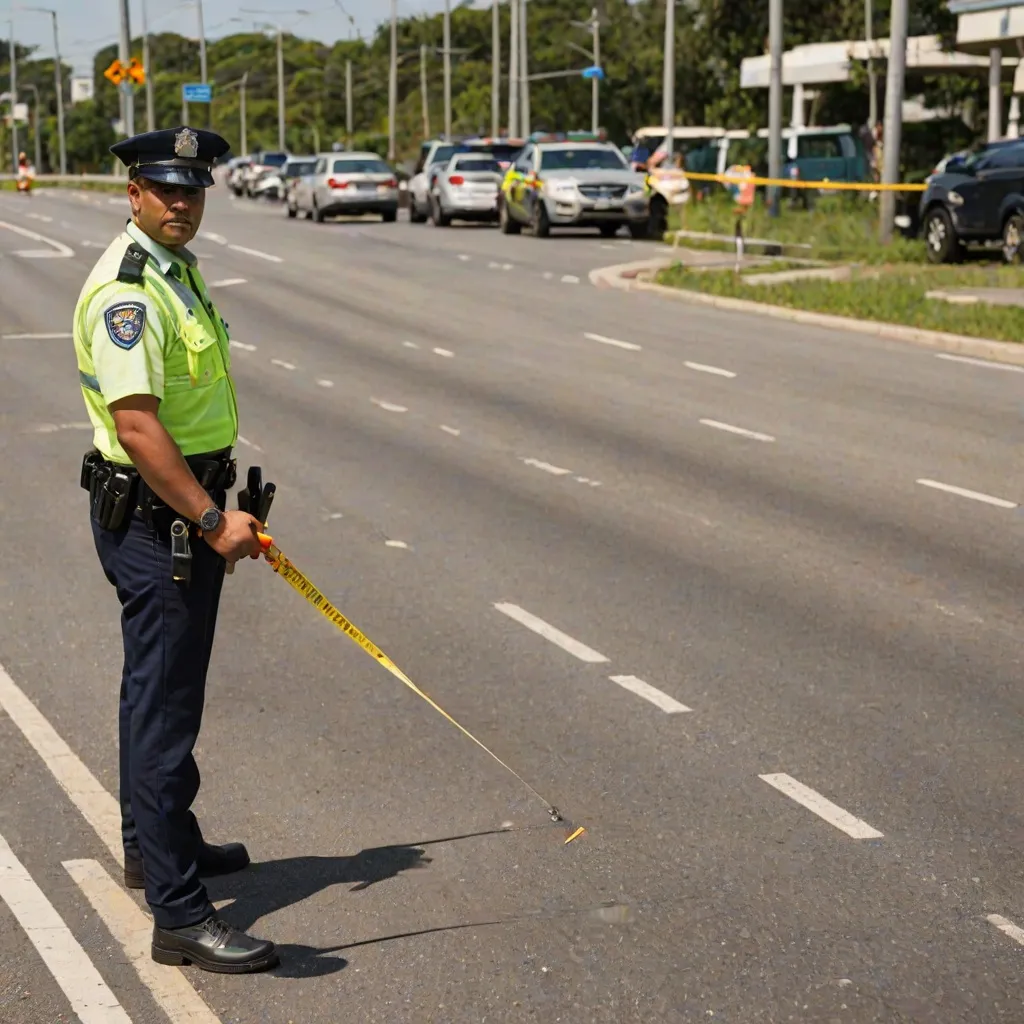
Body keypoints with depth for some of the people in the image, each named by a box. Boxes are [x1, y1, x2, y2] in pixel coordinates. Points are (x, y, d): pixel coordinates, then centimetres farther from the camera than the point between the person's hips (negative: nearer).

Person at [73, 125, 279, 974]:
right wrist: (212, 519, -27)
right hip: (153, 517, -10)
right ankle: (180, 917, -4)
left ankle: (156, 845, 39)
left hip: (185, 511, 10)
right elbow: (137, 426, -27)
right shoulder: (126, 289, -20)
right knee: (165, 708, -8)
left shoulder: (176, 268, 13)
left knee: (160, 688, 22)